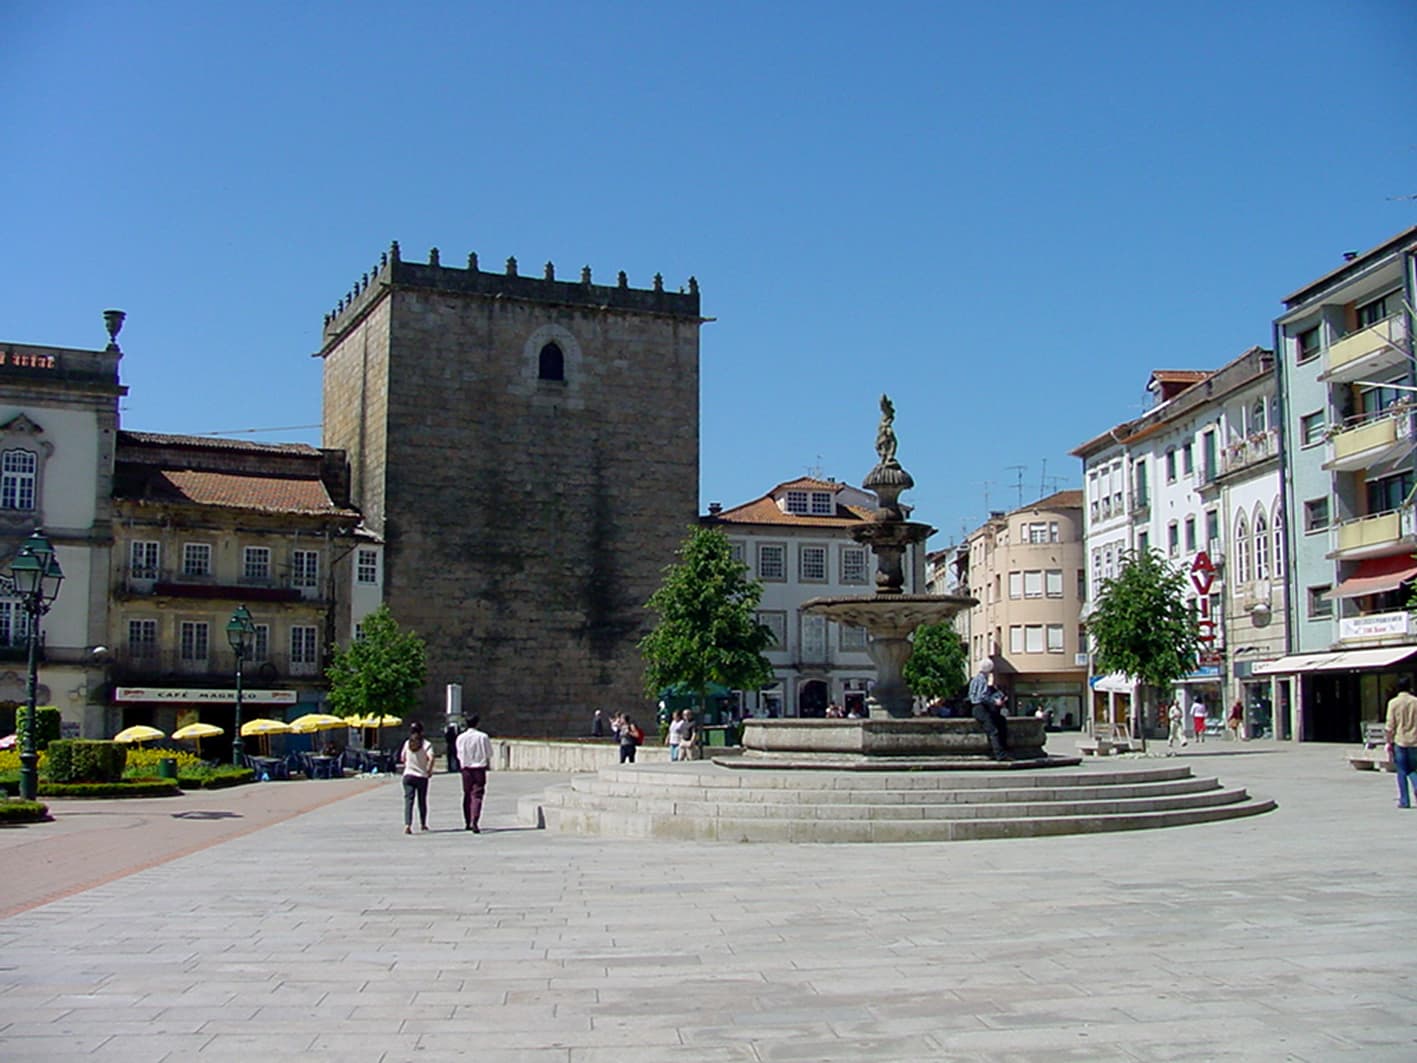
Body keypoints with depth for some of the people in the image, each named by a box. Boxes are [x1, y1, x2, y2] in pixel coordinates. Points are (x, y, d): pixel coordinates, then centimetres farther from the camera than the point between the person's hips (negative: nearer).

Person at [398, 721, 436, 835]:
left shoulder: (407, 743, 3)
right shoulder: (426, 744, -8)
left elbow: (402, 758, 12)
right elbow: (431, 758, -22)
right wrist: (429, 770, -8)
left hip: (408, 775, 1)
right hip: (422, 777, -1)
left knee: (408, 800, -5)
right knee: (422, 801, 15)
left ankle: (407, 824, -23)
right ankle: (423, 824, 29)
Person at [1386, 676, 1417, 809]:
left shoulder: (1393, 703, -4)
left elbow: (1390, 726, -5)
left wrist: (1390, 742, 3)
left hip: (1399, 741, -2)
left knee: (1402, 772, 5)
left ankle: (1404, 801, 5)